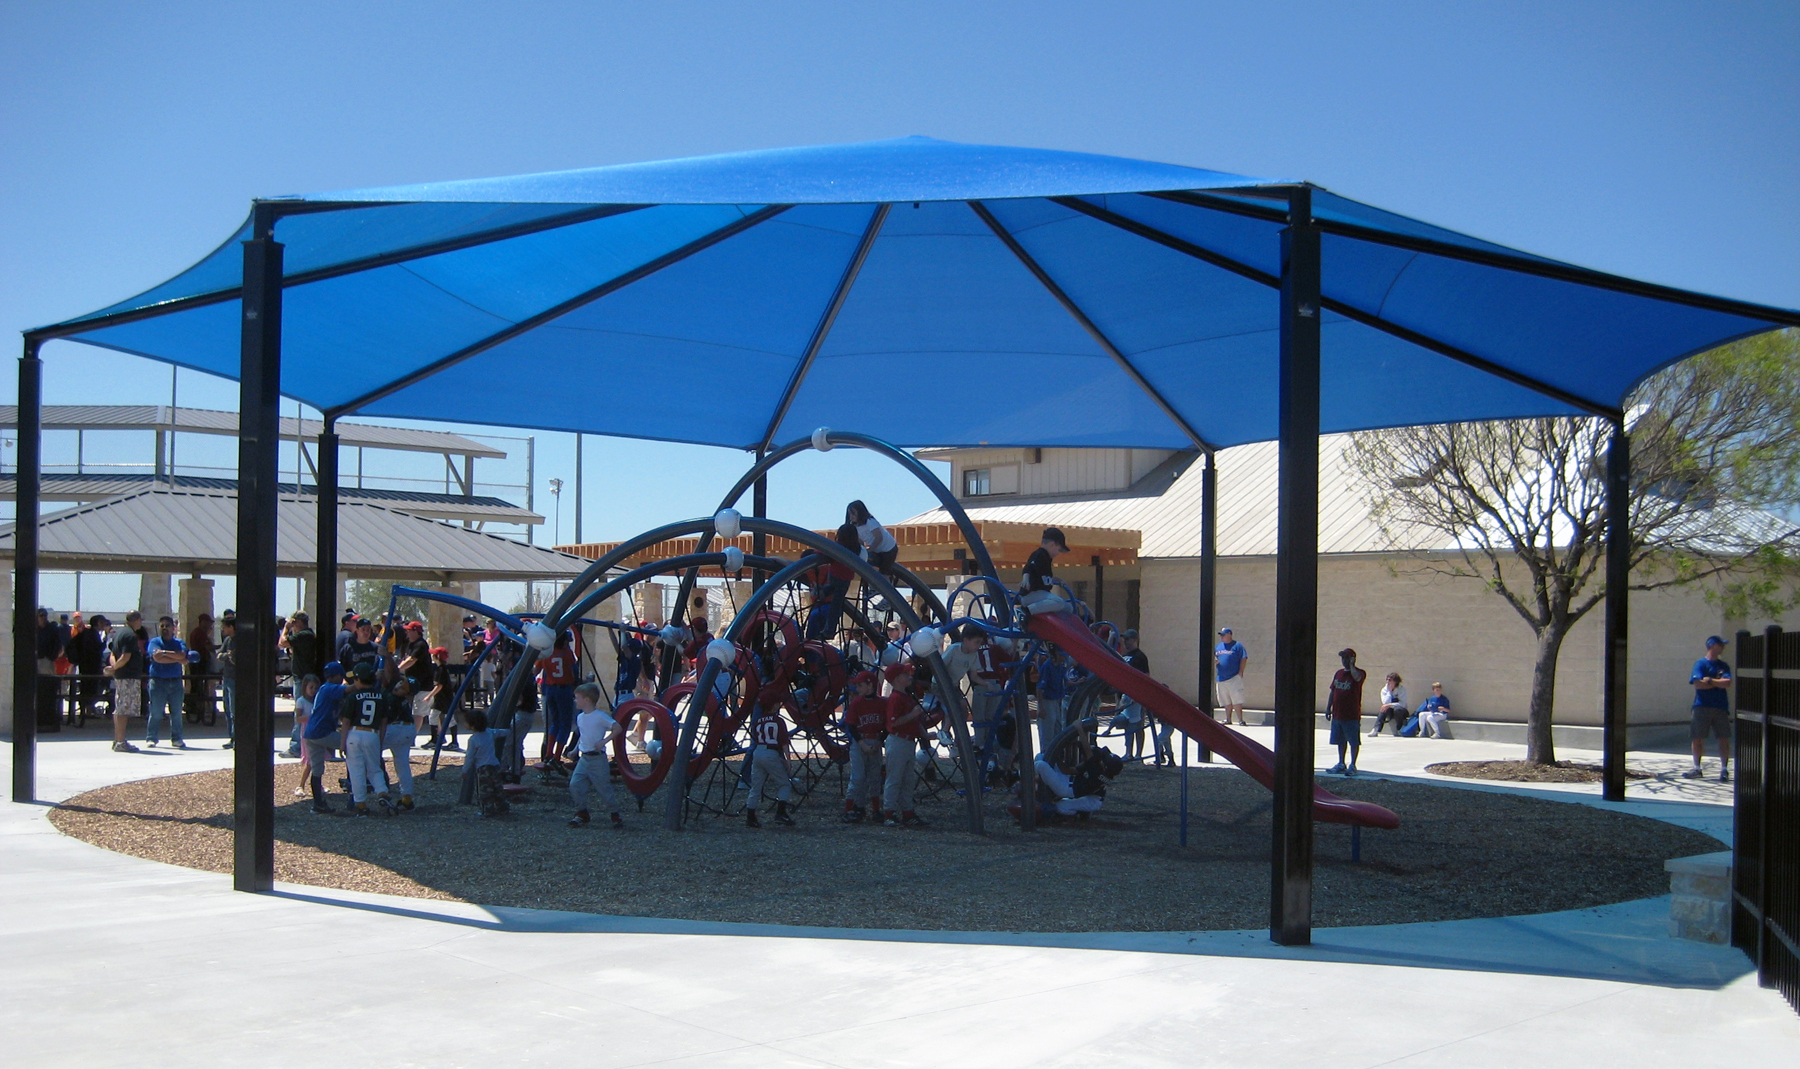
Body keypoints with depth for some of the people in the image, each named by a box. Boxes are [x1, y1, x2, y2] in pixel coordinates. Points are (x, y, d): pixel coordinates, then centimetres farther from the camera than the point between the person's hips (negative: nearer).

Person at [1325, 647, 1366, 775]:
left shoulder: (1360, 672, -7)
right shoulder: (1339, 673, 13)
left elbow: (1357, 677, -34)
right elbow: (1333, 691, 18)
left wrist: (1351, 665, -20)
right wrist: (1328, 707, 14)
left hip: (1352, 715, -7)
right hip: (1338, 713, 7)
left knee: (1354, 741, 0)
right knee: (1340, 740, 14)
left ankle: (1352, 766, 6)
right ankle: (1341, 764, 23)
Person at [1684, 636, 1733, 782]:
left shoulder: (1723, 665, 11)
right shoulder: (1700, 664, 1)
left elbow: (1727, 683, -5)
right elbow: (1698, 684, -11)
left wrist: (1710, 681, -10)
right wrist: (1719, 683, -5)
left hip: (1721, 708, 2)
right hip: (1702, 706, -2)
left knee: (1724, 738, -4)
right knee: (1697, 737, 3)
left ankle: (1724, 769, 2)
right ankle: (1696, 768, 15)